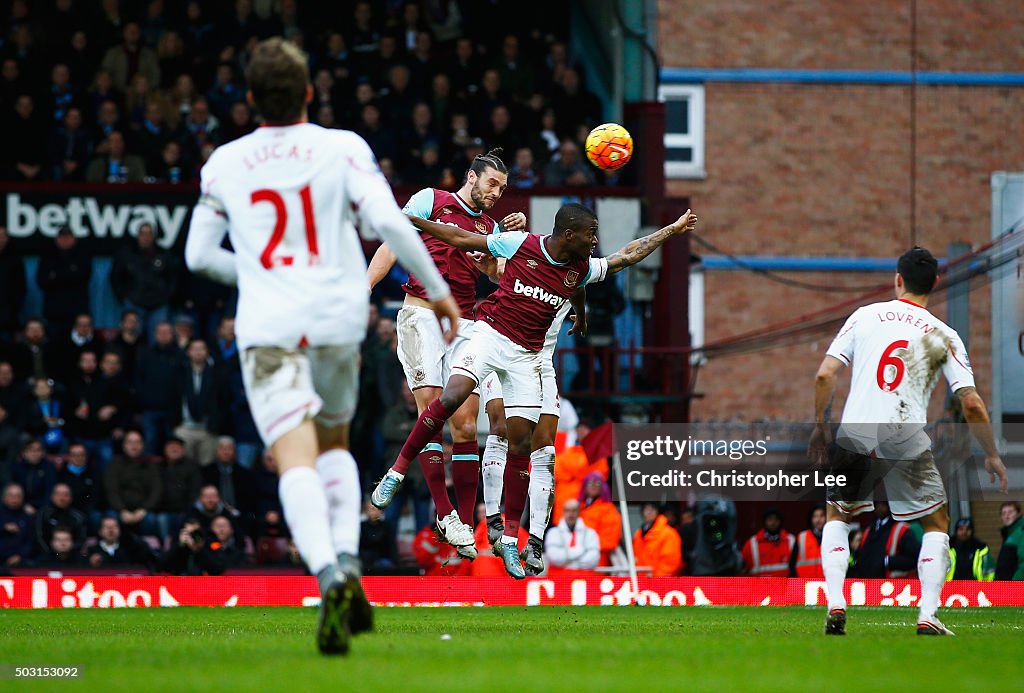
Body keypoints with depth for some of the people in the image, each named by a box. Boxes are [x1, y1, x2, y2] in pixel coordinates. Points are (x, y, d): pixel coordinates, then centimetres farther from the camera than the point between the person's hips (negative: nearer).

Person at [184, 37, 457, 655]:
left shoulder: (225, 164, 8)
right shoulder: (343, 148, 2)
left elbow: (199, 255, 14)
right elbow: (389, 222, -9)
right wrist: (438, 290, 1)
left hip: (267, 326, -1)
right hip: (338, 318, 1)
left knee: (296, 461, -13)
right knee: (335, 446, 24)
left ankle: (329, 576, -37)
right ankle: (348, 562, 2)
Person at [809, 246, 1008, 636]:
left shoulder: (865, 316, 8)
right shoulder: (943, 336, 5)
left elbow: (824, 375, 3)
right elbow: (971, 404, -2)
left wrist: (819, 426, 16)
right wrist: (992, 456, 10)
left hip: (855, 433, 1)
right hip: (906, 439, -1)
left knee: (837, 516, 23)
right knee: (937, 521, 16)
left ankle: (835, 605, 6)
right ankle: (927, 615, 2)